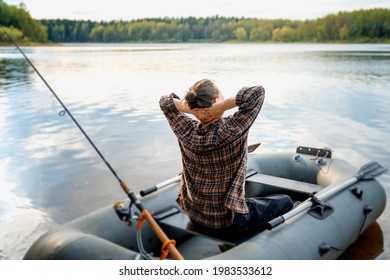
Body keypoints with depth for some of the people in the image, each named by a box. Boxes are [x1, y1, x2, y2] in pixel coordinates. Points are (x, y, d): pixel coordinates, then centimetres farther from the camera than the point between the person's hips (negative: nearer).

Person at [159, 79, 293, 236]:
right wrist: (219, 108, -29)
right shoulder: (232, 130, -27)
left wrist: (189, 108, -17)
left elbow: (165, 101, 1)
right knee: (286, 201, 16)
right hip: (228, 220, -5)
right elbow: (257, 92, -26)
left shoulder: (186, 132, -14)